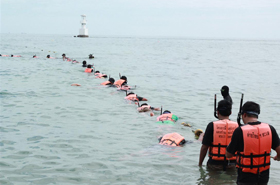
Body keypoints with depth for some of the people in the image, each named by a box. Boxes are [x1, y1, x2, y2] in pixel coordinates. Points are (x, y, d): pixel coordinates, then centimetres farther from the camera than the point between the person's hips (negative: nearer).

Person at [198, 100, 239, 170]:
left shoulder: (212, 126, -5)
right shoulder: (236, 126, 1)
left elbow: (204, 147, -5)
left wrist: (200, 164, 6)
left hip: (215, 164, -2)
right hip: (232, 164, 2)